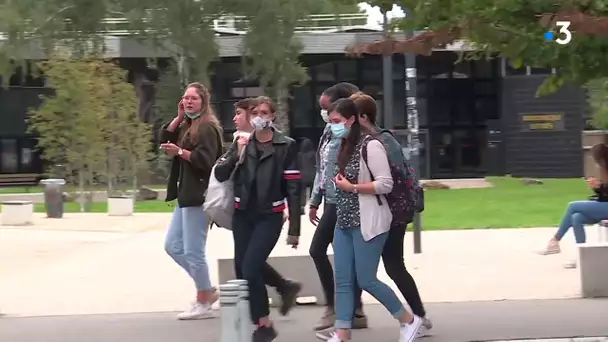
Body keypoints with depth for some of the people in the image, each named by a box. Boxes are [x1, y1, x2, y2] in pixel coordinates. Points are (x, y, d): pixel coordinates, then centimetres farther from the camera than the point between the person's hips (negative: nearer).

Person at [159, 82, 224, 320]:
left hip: (199, 196, -10)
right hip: (186, 195, 10)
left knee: (193, 251, -7)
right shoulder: (187, 126, 18)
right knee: (172, 246, 12)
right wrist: (179, 117, 0)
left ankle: (203, 304, 3)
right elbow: (164, 140, 7)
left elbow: (205, 160, -21)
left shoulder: (207, 128, -11)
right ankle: (208, 290, 19)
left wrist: (180, 152, -25)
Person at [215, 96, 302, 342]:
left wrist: (294, 228, -9)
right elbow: (220, 175, 0)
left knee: (250, 269, -16)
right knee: (241, 269, 6)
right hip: (242, 215, 5)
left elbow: (293, 188, -7)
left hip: (269, 216, -5)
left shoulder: (286, 146, -6)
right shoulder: (242, 142, 6)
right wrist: (237, 154, -17)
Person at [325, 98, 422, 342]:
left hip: (367, 223, -8)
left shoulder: (371, 146, -13)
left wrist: (351, 187, -17)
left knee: (366, 280, -2)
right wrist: (339, 184, 8)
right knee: (343, 281, 3)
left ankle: (409, 320, 15)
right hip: (344, 223, 8)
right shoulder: (345, 146, 12)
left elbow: (386, 184, -18)